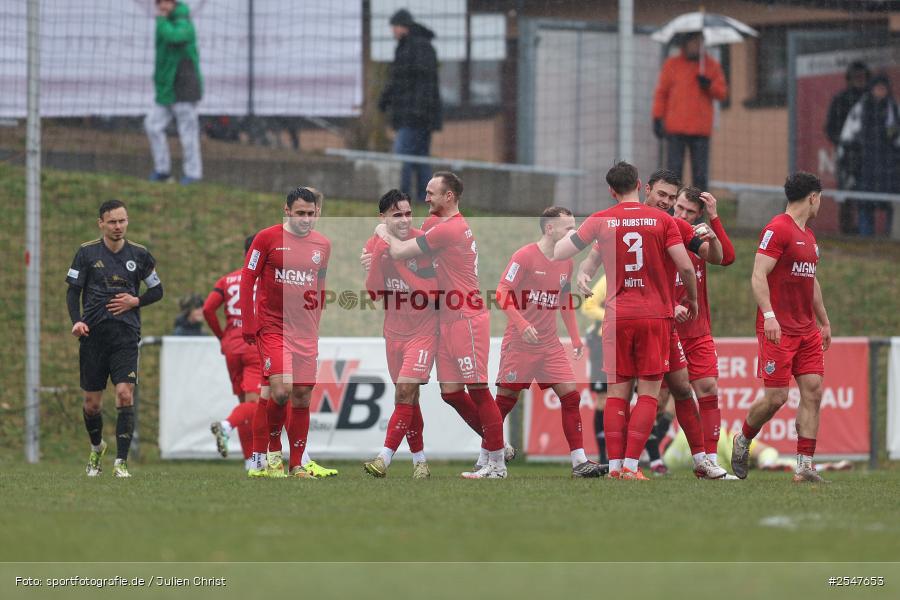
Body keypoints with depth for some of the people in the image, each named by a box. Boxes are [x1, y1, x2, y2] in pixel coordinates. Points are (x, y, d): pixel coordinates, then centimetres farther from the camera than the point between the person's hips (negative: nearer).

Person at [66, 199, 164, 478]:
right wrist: (77, 321, -12)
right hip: (93, 333, 0)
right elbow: (73, 291, 4)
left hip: (126, 335, 0)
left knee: (125, 394, -15)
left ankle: (121, 462, -11)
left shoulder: (139, 254, 5)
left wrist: (135, 301, -4)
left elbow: (157, 290, 14)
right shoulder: (87, 253, 2)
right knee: (92, 402, 6)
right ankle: (96, 448, 35)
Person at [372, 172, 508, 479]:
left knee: (477, 390, -7)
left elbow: (399, 252, -13)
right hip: (448, 322, 10)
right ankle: (494, 446, 19)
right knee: (451, 391, 8)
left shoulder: (449, 228, -16)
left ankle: (496, 464, -3)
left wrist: (384, 234, 7)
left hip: (467, 319, -10)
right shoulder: (436, 221, 15)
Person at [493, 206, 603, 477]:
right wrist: (521, 324, -25)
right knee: (506, 399, 0)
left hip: (550, 344, 6)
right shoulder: (524, 256, -11)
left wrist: (575, 337, 14)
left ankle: (579, 461, -5)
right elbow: (502, 294, -13)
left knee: (570, 395, -5)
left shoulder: (566, 262, 10)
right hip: (519, 343, -6)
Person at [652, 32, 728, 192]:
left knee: (701, 176, 2)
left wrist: (709, 85, -11)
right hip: (676, 129, -1)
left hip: (701, 130, 1)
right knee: (673, 171, -3)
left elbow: (722, 92, 9)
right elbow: (661, 93, 8)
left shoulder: (712, 65, 10)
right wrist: (657, 118, 1)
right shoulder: (672, 64, 7)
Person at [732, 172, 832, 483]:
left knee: (813, 391, -2)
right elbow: (758, 276, -17)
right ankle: (743, 440, 19)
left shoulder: (808, 236, 18)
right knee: (776, 397, -8)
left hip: (807, 330, 8)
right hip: (778, 329, -8)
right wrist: (769, 315, -27)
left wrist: (824, 321, 29)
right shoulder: (778, 229, -10)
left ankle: (804, 466, -2)